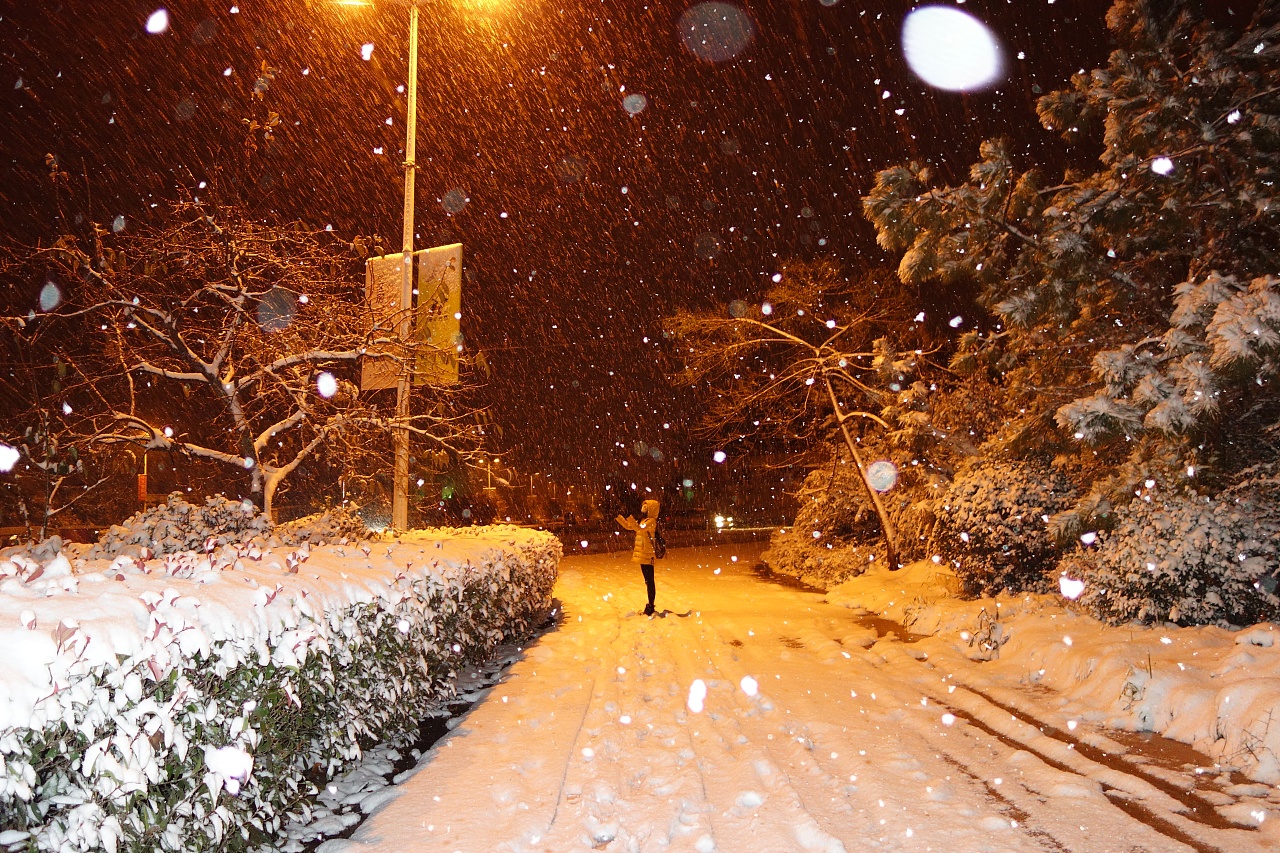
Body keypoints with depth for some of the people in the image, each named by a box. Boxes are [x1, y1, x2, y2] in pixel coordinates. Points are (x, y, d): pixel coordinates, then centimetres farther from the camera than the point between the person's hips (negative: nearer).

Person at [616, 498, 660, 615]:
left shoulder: (651, 521, -14)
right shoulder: (643, 520, 15)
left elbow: (640, 529, -30)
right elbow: (629, 526, 23)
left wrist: (629, 518, -34)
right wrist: (619, 517, 17)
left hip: (647, 556, -10)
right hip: (642, 556, 10)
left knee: (649, 581, -6)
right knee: (647, 580, 16)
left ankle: (651, 605, -3)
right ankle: (650, 605, 26)